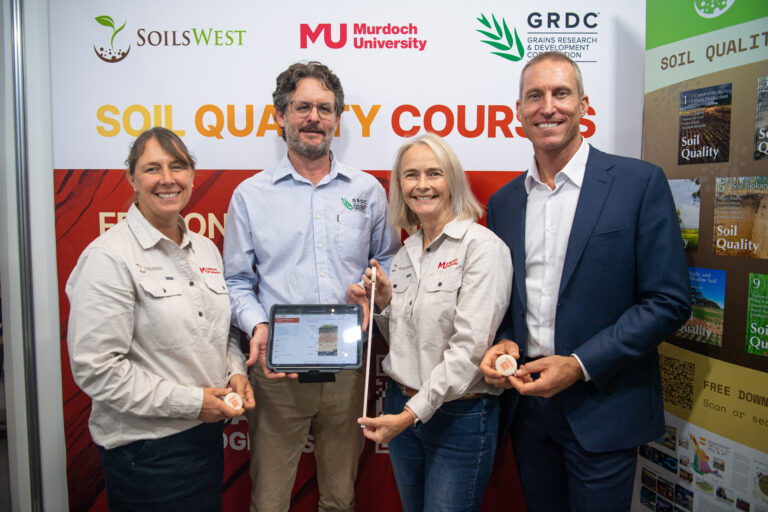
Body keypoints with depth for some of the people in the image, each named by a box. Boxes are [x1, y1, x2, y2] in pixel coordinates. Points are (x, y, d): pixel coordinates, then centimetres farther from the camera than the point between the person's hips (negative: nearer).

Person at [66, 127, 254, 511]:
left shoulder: (206, 250, 7)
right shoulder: (109, 257, -15)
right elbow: (95, 369, -19)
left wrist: (236, 372, -1)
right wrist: (188, 402, -18)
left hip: (207, 433, 7)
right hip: (146, 448, -6)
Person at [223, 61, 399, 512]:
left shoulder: (367, 190, 7)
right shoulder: (251, 195, 3)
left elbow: (389, 261, 14)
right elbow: (237, 281, 4)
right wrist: (256, 324, -13)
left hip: (348, 365, 2)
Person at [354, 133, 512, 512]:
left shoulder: (482, 247, -14)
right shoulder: (406, 252, 7)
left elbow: (470, 347, -20)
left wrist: (413, 413, -19)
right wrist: (385, 303, -3)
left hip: (459, 417, -6)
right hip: (402, 407, 7)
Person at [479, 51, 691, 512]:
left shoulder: (640, 182, -8)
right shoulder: (503, 202, 6)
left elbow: (669, 301, -11)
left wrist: (579, 365, -16)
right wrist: (503, 344, -7)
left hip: (602, 409, -4)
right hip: (527, 402, 4)